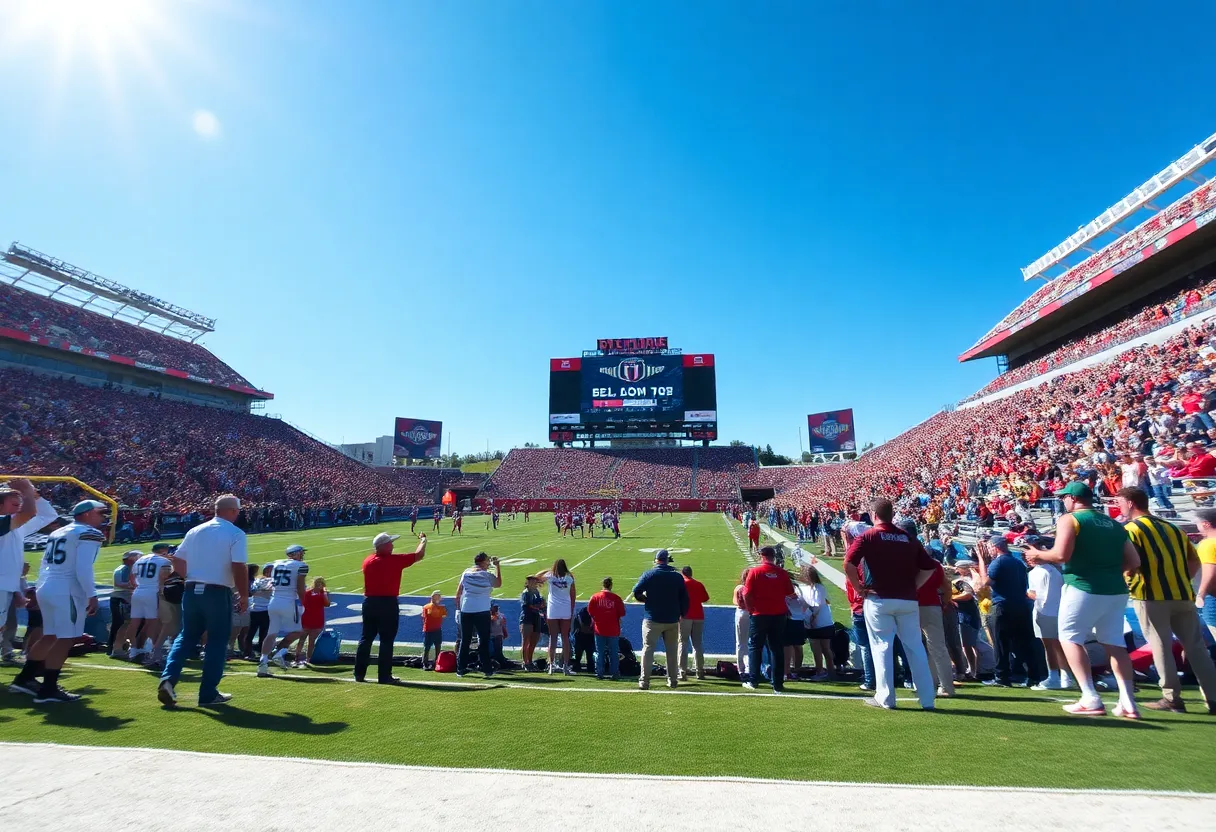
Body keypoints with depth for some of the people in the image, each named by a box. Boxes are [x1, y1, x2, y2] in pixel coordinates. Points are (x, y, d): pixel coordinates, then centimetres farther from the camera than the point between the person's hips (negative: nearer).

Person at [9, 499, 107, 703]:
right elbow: (83, 568, -18)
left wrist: (43, 590, 25)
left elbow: (46, 565, 20)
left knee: (50, 637, 21)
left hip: (45, 588, 10)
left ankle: (23, 679, 28)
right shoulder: (89, 533, -10)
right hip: (66, 591, -9)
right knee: (65, 639, -3)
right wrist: (92, 595, -16)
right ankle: (48, 690, -1)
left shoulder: (57, 533, 19)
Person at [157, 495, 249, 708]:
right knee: (217, 642, 6)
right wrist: (244, 596, -6)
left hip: (191, 592, 6)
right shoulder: (235, 534, -10)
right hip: (217, 593, -5)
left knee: (186, 638, 20)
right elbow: (239, 568, -17)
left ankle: (168, 679, 3)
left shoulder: (194, 531, 9)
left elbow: (177, 561, 12)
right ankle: (208, 694, 12)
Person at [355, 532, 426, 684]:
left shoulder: (367, 561, 4)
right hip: (388, 603, -6)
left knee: (366, 638, 14)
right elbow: (419, 555, -5)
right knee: (386, 641, 1)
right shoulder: (395, 560, -12)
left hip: (369, 602, 6)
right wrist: (423, 540, 12)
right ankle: (384, 676, 6)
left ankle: (359, 673, 20)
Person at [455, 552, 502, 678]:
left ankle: (460, 668, 13)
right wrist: (497, 566, 8)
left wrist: (458, 605, 20)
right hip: (482, 611, -4)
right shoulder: (486, 575, -6)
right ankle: (486, 669, 4)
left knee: (464, 640, 11)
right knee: (483, 640, 4)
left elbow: (458, 592, 9)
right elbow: (499, 583, 7)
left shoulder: (466, 573, 5)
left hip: (466, 611, 4)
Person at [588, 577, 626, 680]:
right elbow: (621, 614, -7)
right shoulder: (616, 598, -9)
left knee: (599, 653, 11)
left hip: (599, 629, 1)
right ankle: (615, 674, 13)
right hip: (613, 629, -1)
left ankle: (599, 674, 13)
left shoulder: (595, 597, -5)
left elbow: (590, 611, -2)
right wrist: (617, 620, 9)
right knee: (614, 653, 10)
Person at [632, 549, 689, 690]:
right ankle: (672, 680, 22)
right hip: (672, 620, 3)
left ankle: (644, 681, -3)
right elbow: (684, 598, 4)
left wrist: (647, 599, 8)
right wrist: (682, 614, 14)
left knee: (648, 648, 1)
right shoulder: (677, 576, 2)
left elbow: (636, 593, -9)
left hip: (652, 620, -3)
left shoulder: (649, 574, -6)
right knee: (671, 650, 15)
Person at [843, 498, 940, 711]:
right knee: (915, 648, 11)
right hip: (908, 601, 4)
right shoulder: (908, 538, 9)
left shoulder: (867, 536, -5)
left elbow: (849, 564, -16)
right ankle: (927, 699, 17)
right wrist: (912, 587, 12)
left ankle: (885, 698, 9)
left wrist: (859, 589, -4)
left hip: (878, 600, -4)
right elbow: (929, 568, 8)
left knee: (882, 647, 4)